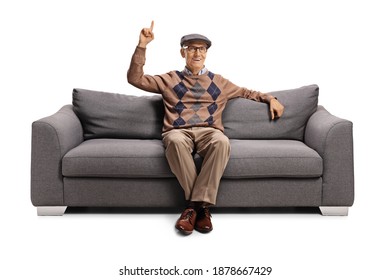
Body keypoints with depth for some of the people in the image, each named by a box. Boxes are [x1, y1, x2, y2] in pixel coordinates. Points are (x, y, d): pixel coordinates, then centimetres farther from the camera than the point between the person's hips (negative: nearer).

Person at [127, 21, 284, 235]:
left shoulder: (218, 82, 25)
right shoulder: (170, 80, 21)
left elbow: (247, 93, 34)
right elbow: (135, 78, 15)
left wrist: (270, 98, 19)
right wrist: (142, 46, 6)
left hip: (209, 131, 1)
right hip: (178, 131, -1)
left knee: (221, 142, -38)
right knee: (175, 141, -40)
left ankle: (196, 203, -33)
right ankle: (201, 204, -30)